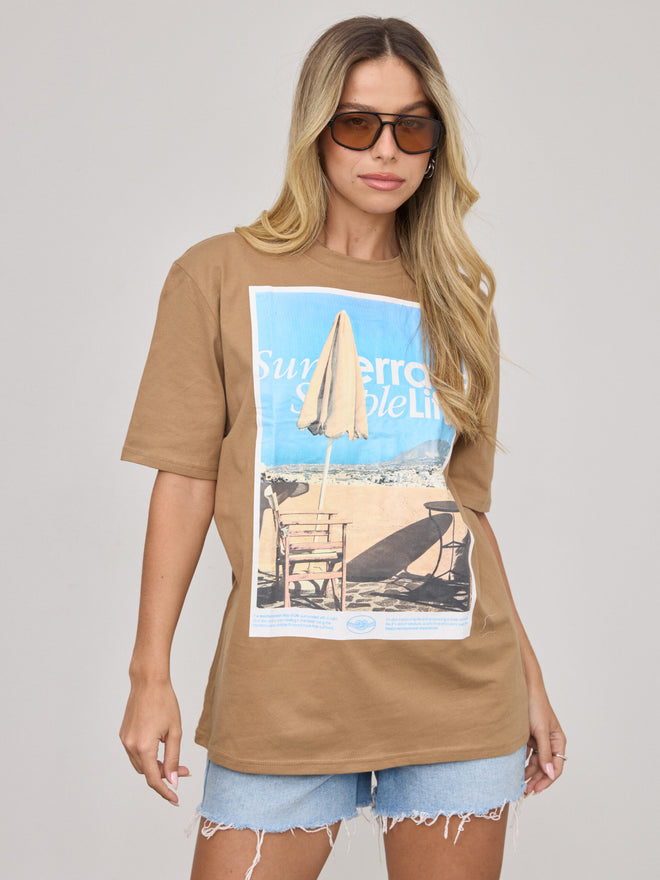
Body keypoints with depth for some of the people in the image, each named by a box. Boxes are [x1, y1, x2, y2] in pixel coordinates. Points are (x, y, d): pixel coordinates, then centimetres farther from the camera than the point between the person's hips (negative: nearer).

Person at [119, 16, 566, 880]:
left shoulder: (455, 297, 10)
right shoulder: (219, 276, 2)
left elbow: (467, 505, 13)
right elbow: (186, 479, -1)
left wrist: (528, 676, 11)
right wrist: (151, 673, -5)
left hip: (458, 688, 3)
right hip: (282, 695, -2)